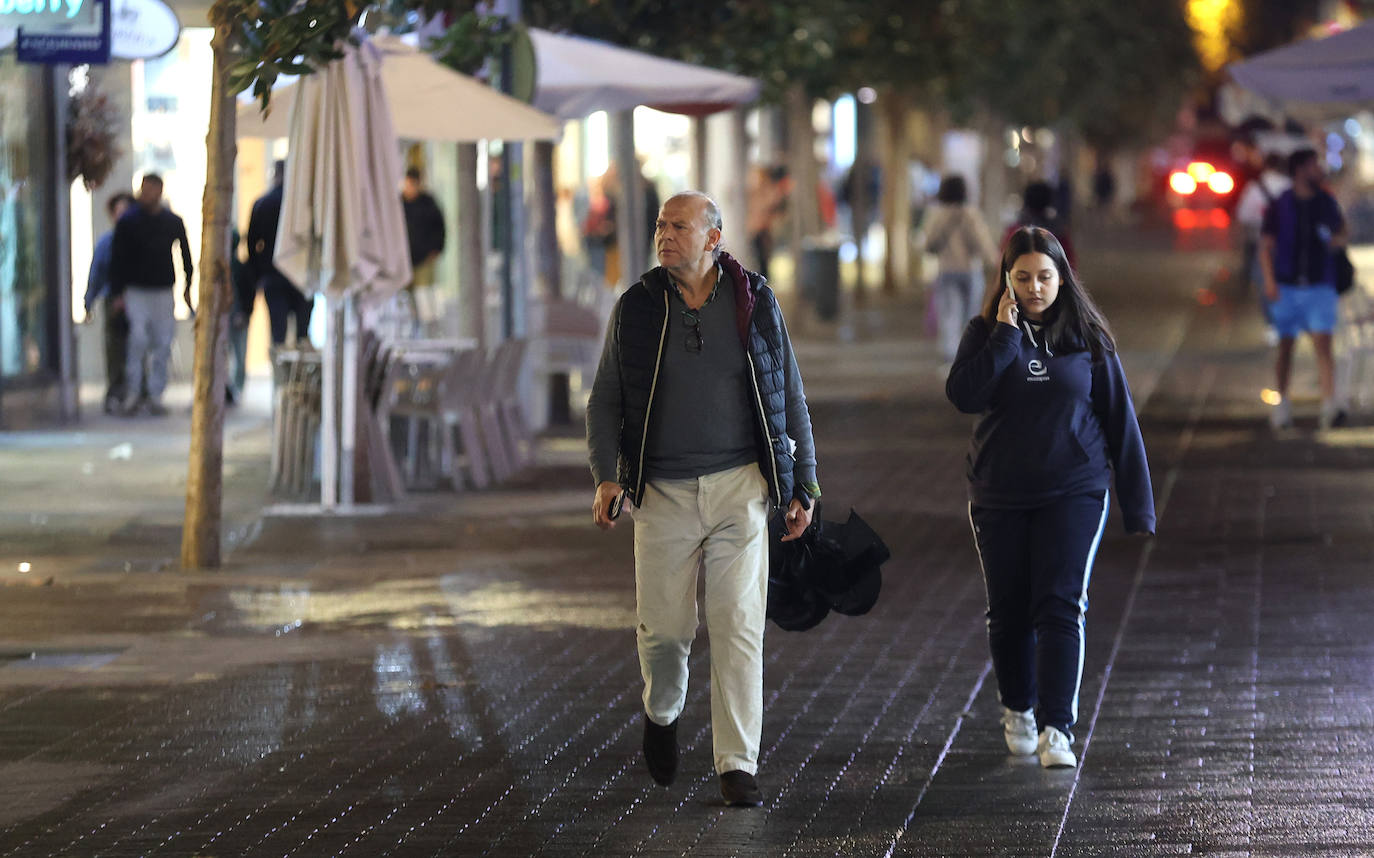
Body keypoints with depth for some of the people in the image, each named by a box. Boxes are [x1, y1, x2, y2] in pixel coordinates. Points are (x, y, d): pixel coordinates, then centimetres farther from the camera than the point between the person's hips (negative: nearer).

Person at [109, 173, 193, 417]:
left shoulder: (173, 222, 5)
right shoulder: (128, 221, -1)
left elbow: (185, 253, 17)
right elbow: (117, 258, 0)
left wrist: (188, 286, 14)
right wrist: (117, 293, -5)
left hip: (163, 291, 3)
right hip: (136, 291, -3)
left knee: (163, 344, 1)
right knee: (138, 339, -16)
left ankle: (155, 395, 7)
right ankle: (132, 392, -8)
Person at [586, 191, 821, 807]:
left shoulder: (755, 304, 4)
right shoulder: (637, 308, 4)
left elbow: (791, 399, 10)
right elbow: (604, 402, 7)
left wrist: (803, 485, 7)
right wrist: (606, 476, -8)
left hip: (739, 486, 0)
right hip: (663, 493, 0)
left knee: (739, 628, -7)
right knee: (664, 630, 2)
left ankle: (737, 764, -1)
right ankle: (661, 713, 34)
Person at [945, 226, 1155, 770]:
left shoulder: (1087, 339, 1)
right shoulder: (988, 333, 2)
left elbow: (1120, 420, 4)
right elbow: (964, 396, -15)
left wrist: (1137, 505, 2)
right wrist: (1006, 334, -17)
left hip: (1073, 494, -2)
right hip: (999, 499, 2)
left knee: (1060, 607, -13)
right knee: (1009, 612, 10)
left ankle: (1057, 730, -17)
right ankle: (1018, 710, 31)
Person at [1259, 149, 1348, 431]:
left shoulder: (1326, 202, 4)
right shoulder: (1280, 206, -2)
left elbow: (1340, 234, 17)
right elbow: (1266, 246, 0)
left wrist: (1337, 240, -7)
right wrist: (1269, 280, -12)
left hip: (1320, 285, 0)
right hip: (1287, 286, 0)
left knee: (1323, 344, -11)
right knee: (1285, 346, 7)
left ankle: (1329, 407, -20)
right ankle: (1281, 404, 22)